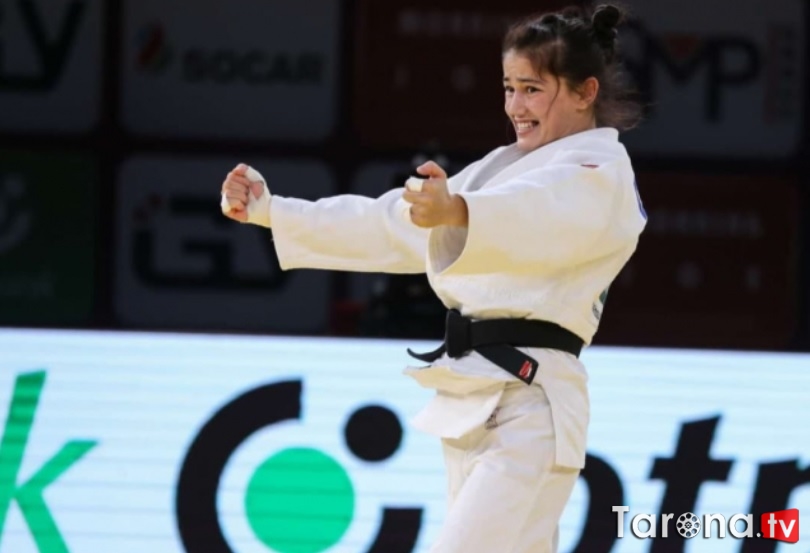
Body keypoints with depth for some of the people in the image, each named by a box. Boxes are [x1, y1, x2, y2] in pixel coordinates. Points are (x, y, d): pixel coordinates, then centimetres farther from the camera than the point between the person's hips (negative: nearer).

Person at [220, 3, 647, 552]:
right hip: (478, 401, 10)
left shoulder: (601, 172, -9)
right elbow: (389, 228, 19)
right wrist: (269, 211, 11)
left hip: (529, 409, -10)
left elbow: (540, 216, -33)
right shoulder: (507, 166, 19)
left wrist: (457, 212, -54)